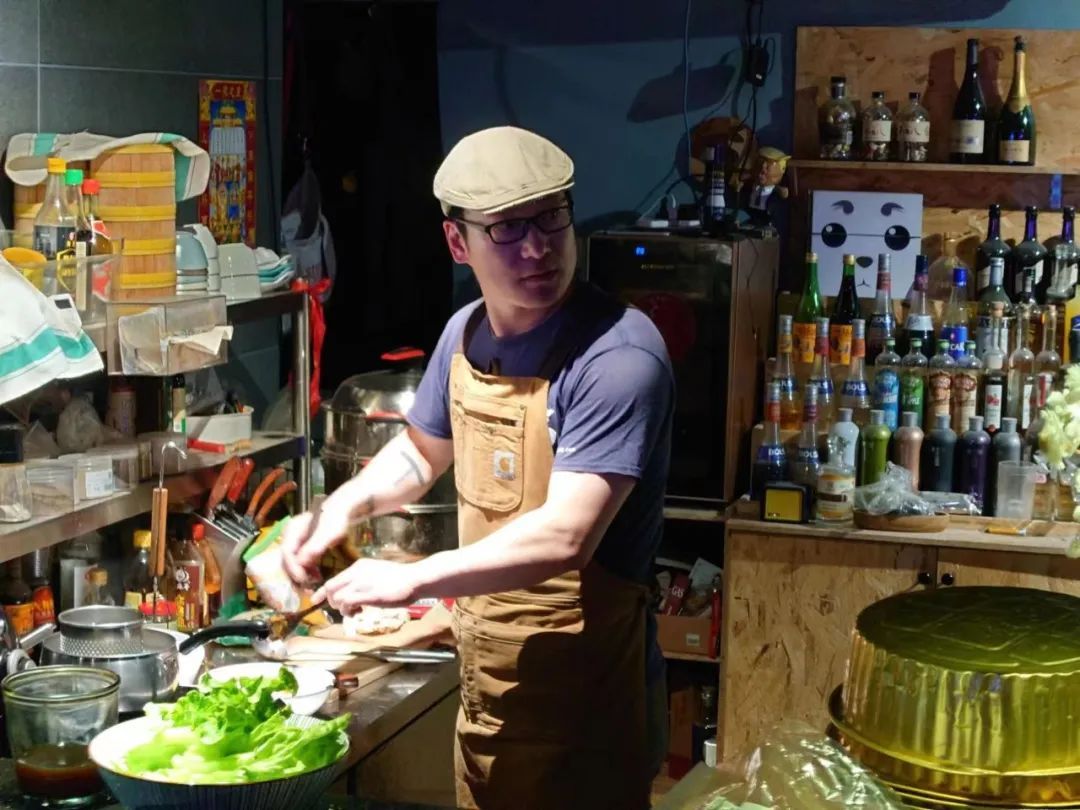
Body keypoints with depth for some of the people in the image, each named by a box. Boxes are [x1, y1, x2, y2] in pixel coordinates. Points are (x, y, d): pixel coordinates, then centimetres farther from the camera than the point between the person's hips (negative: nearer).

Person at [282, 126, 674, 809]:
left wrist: (413, 578, -23)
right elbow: (421, 452, 21)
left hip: (579, 706, -7)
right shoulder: (467, 332, 3)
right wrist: (343, 507, 4)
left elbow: (564, 537, -29)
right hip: (484, 689, 7)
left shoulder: (617, 356, -22)